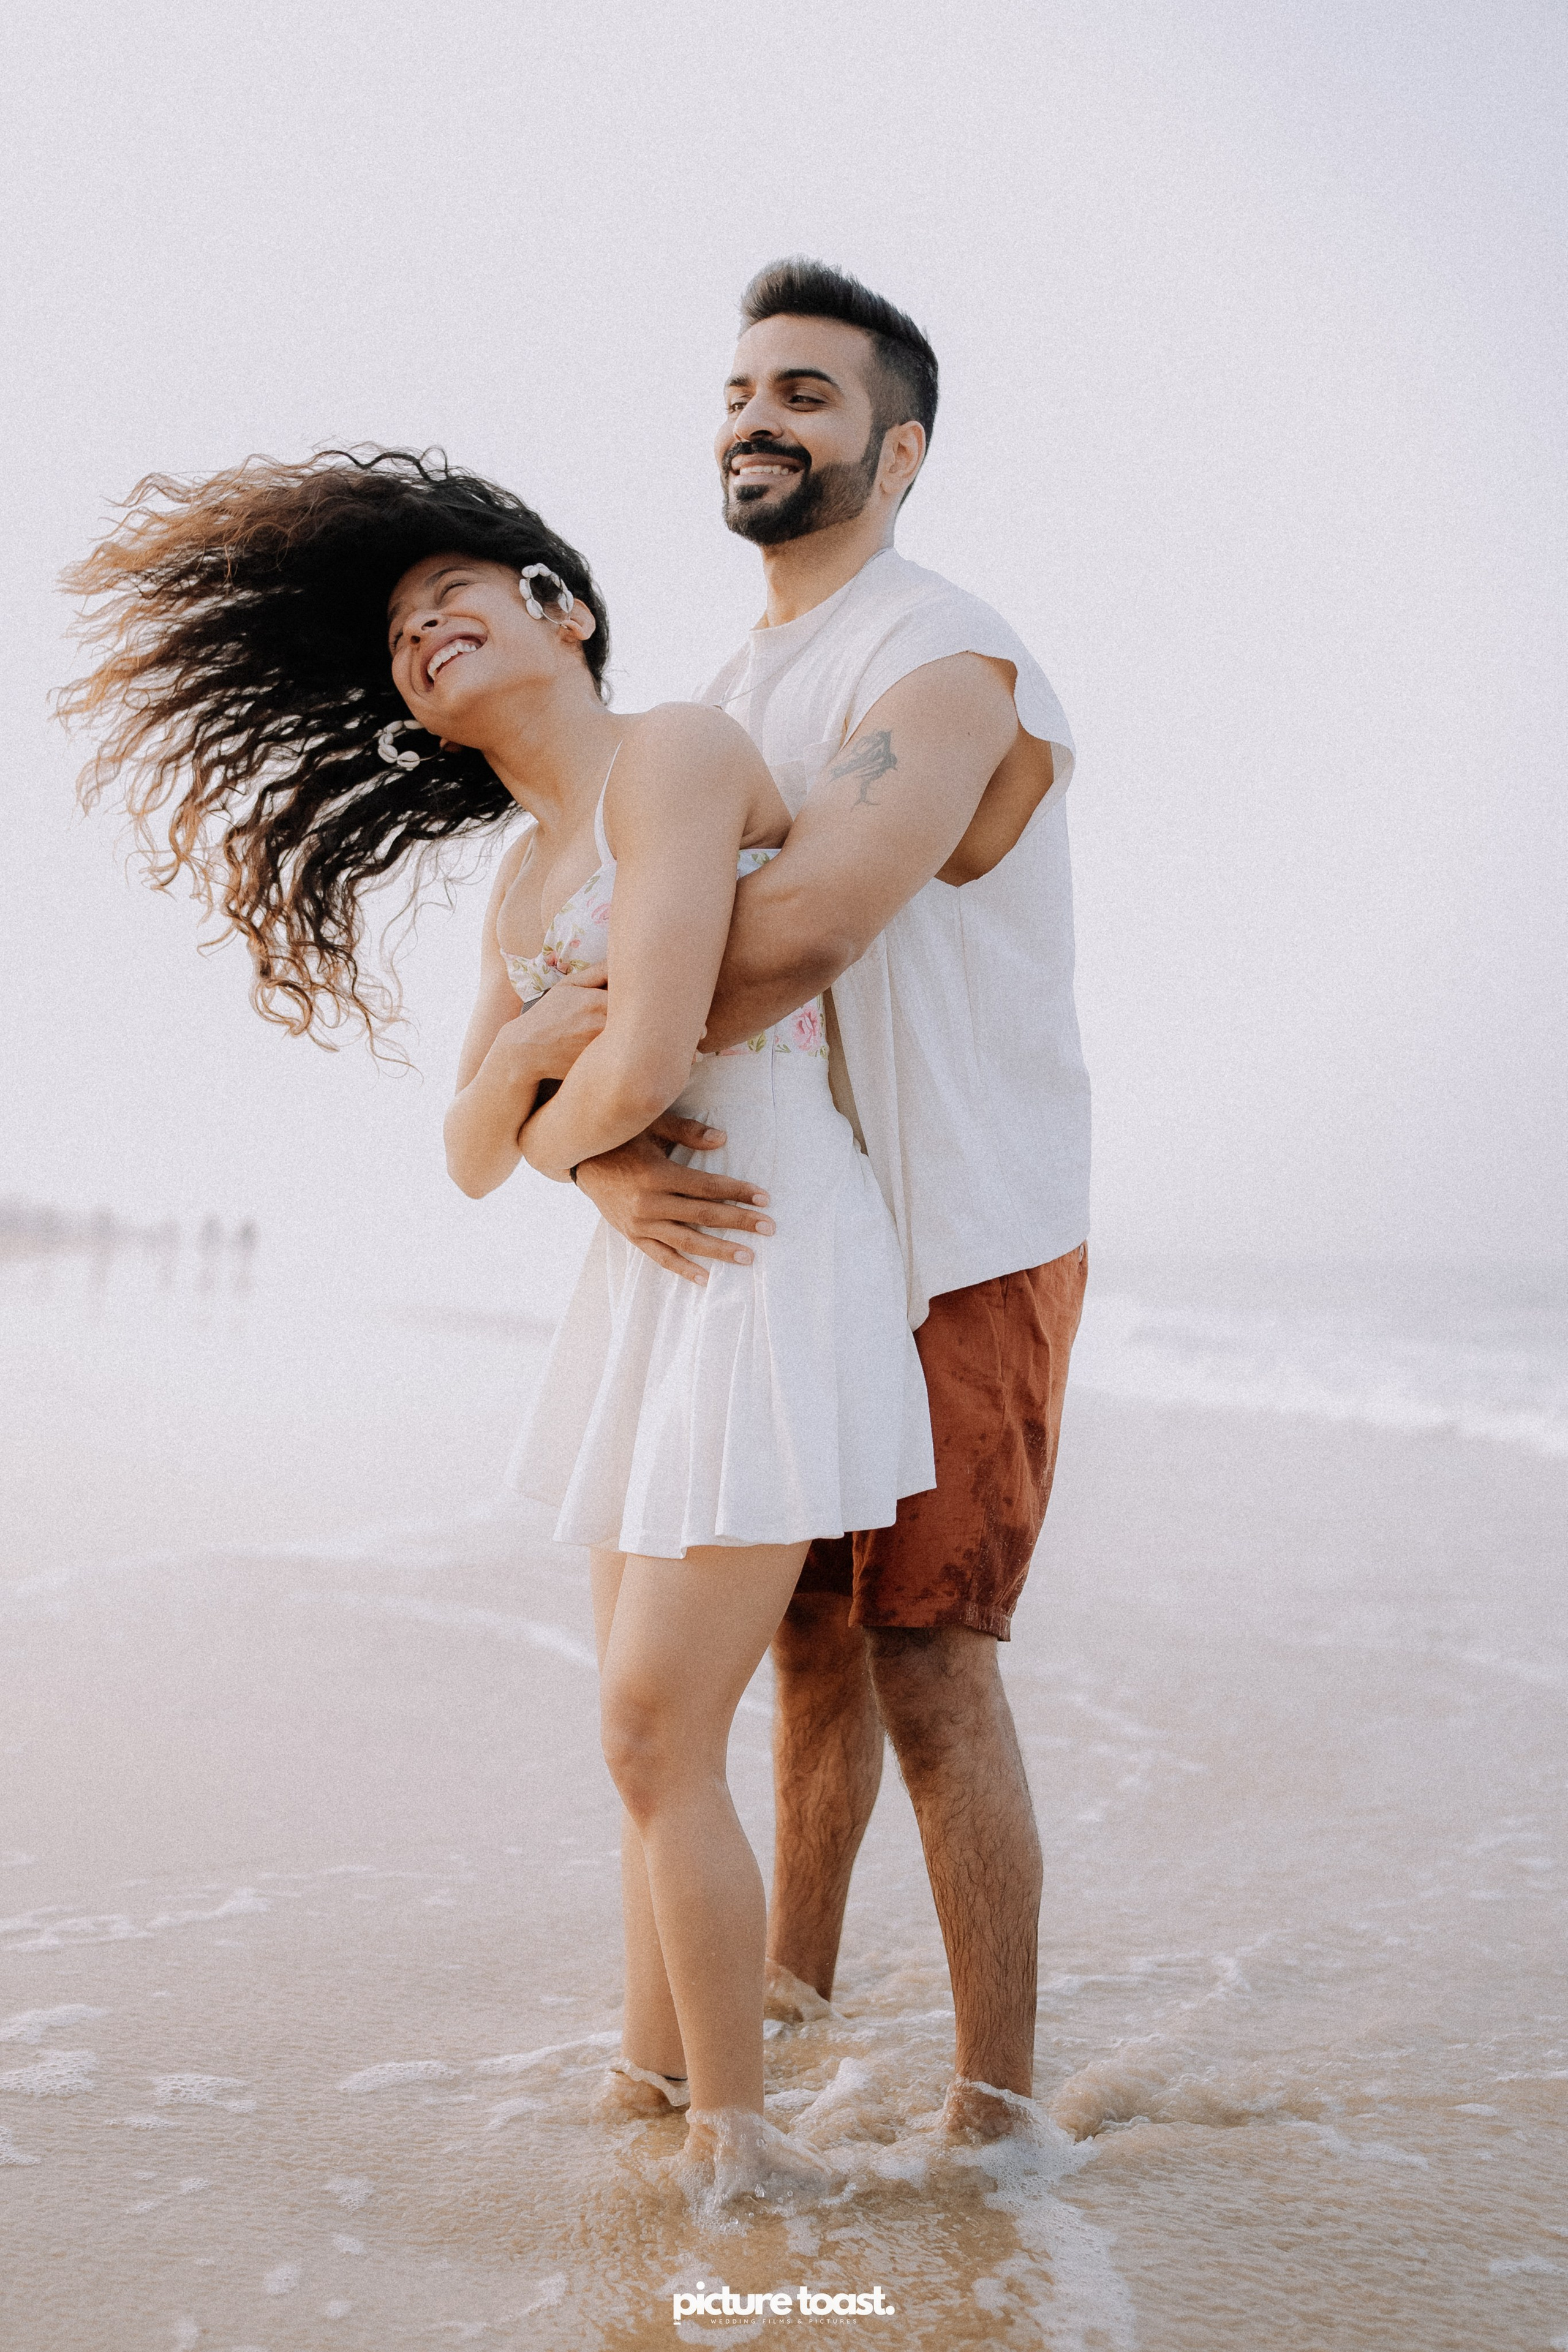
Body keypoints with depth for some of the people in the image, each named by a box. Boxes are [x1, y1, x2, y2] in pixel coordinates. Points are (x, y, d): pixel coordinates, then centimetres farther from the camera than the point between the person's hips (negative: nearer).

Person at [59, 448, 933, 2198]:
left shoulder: (674, 751, -11)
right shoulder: (519, 888, 15)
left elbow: (645, 1066, -22)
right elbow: (472, 1156, 11)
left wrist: (559, 1125, 0)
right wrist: (530, 1040, -8)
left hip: (773, 1263, -8)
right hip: (645, 1284, 8)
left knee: (656, 1734, -6)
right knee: (652, 1727, 14)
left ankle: (733, 2150, 9)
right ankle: (652, 2077, 29)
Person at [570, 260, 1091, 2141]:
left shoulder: (950, 670, -17)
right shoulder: (721, 714, 10)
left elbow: (803, 933, -35)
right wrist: (603, 1161, -20)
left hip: (973, 1252, -7)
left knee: (930, 1670, -6)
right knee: (812, 1643, 18)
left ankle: (995, 2097, 9)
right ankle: (792, 1972, 37)